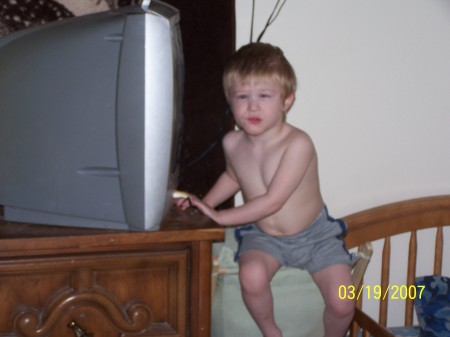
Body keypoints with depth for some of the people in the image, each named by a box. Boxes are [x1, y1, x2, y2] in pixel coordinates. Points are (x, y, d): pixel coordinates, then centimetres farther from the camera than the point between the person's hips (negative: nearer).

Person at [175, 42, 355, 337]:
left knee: (342, 304, -14)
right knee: (252, 276, -30)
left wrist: (220, 216, -23)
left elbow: (272, 201, -28)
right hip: (263, 236, 3)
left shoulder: (297, 144, -27)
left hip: (315, 235, -2)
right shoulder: (232, 143, -9)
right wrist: (203, 204, 1)